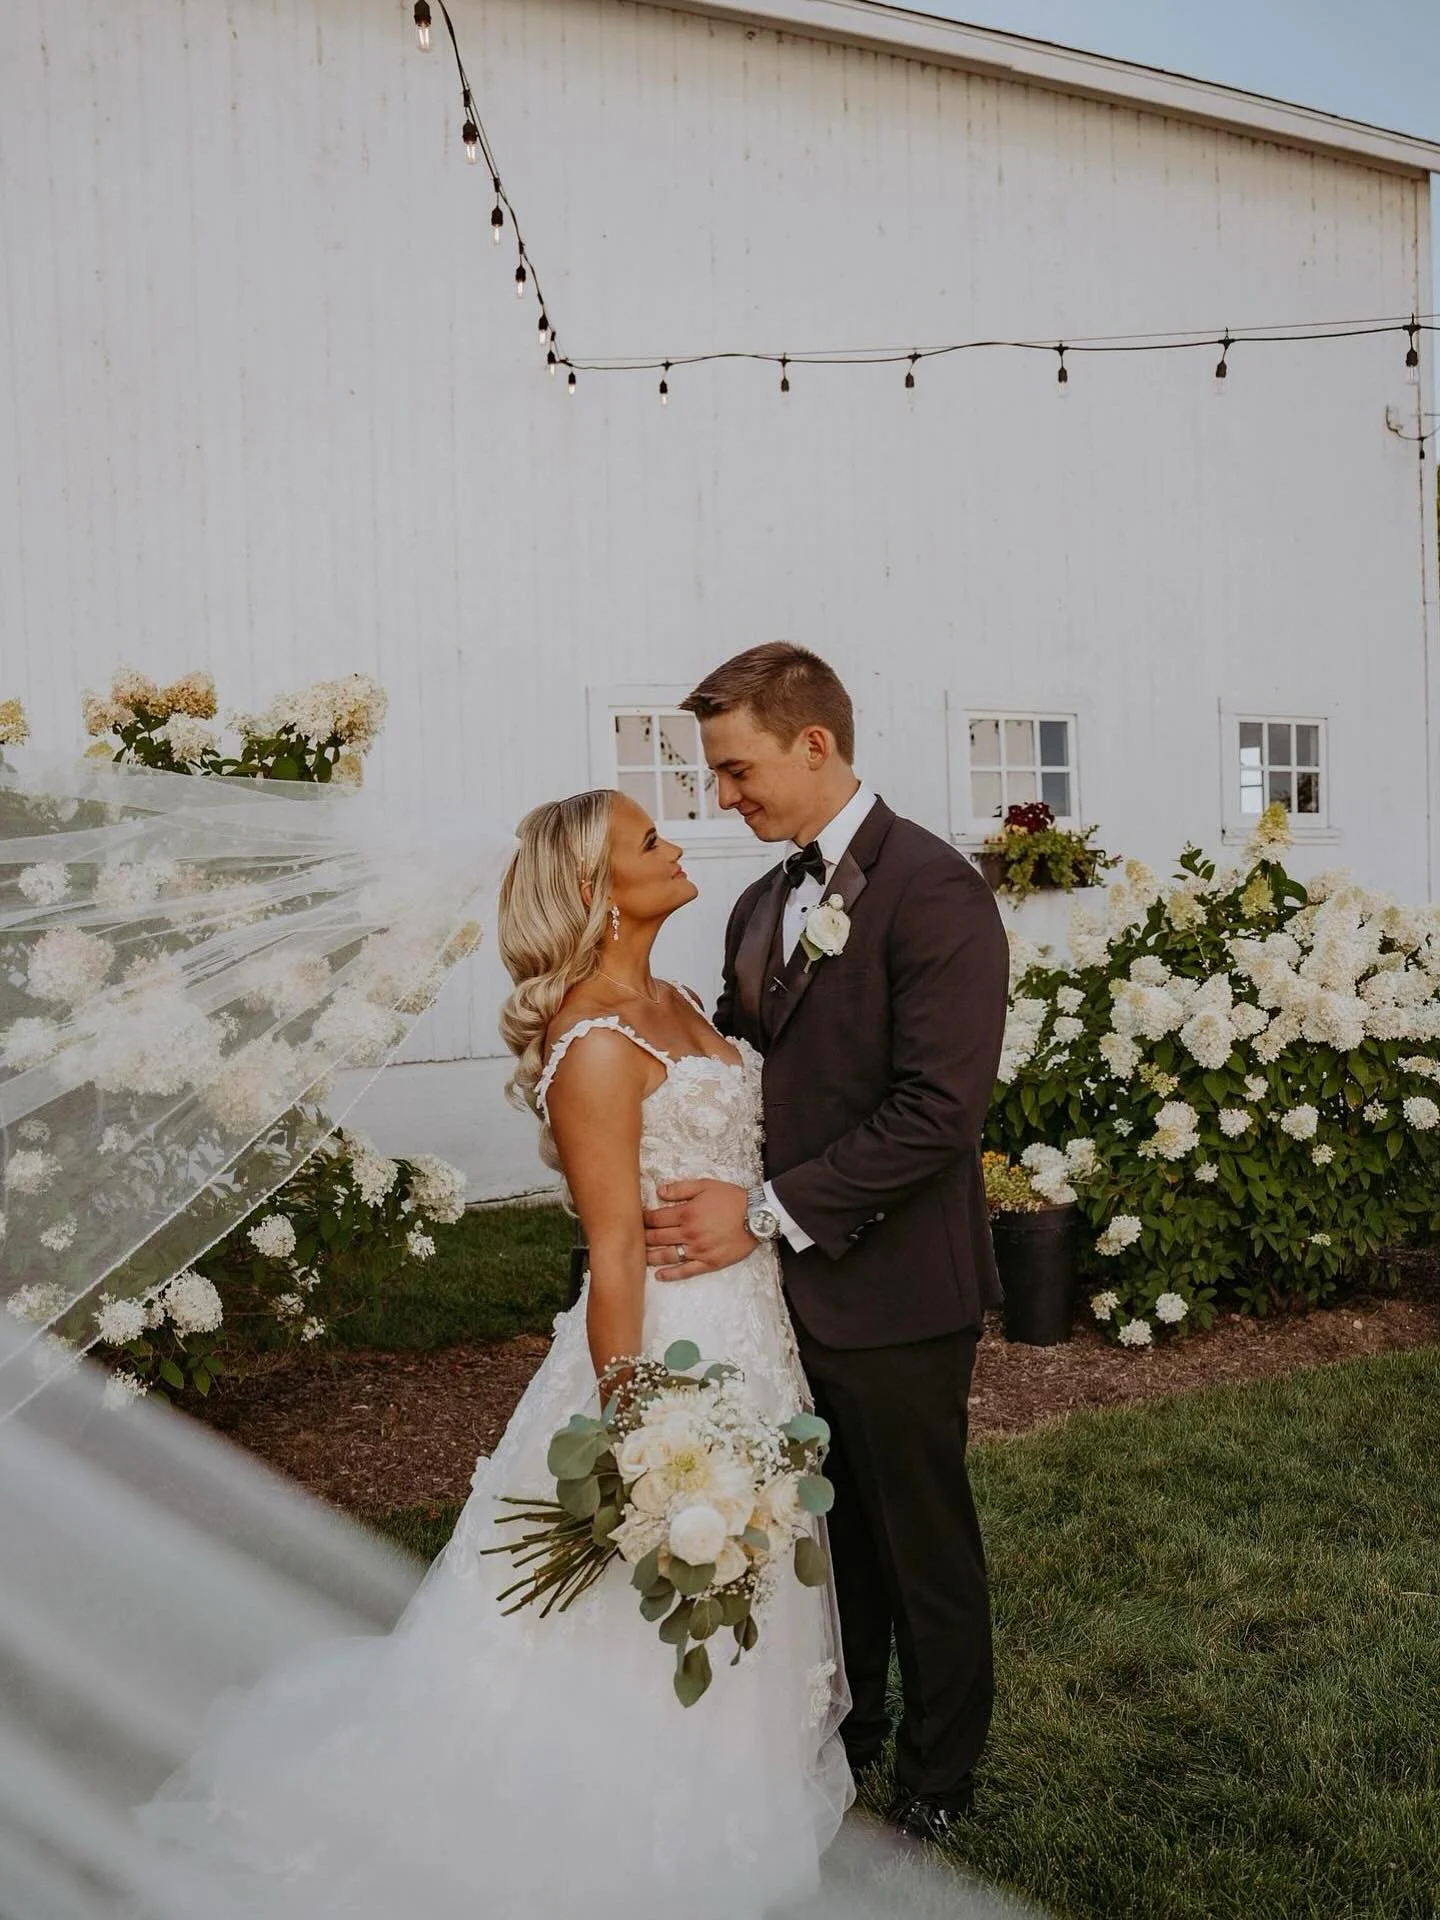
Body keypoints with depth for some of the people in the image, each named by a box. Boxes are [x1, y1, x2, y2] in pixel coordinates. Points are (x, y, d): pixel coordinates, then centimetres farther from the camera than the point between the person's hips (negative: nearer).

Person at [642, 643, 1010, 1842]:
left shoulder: (934, 889, -18)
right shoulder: (763, 906, 9)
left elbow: (938, 1111, -24)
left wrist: (767, 1212, -23)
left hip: (893, 1290, -7)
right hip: (793, 1282, 7)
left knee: (923, 1543, 13)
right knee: (834, 1527, 23)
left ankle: (939, 1776, 36)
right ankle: (850, 1722, 46)